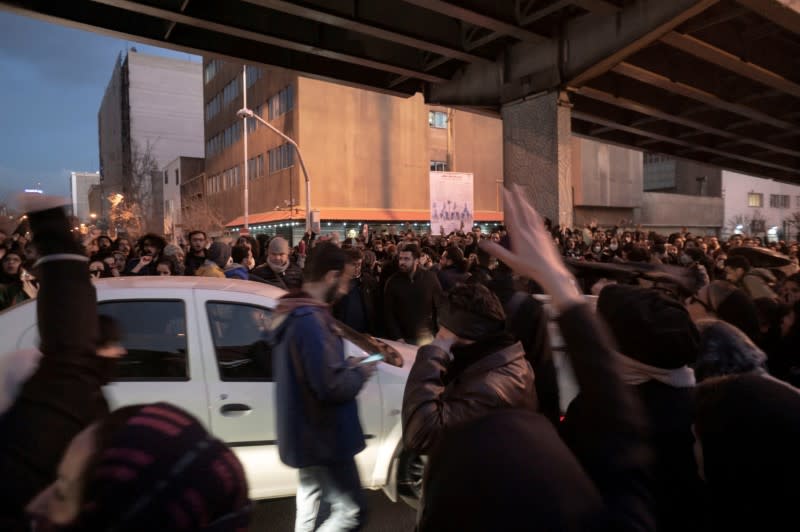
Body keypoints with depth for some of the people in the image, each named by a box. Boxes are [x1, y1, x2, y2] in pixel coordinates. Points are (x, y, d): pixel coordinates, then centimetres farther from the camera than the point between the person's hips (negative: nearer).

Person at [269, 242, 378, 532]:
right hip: (322, 438, -10)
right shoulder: (311, 320, -26)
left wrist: (347, 366, 6)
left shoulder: (291, 314, 6)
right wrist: (360, 373, -11)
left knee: (309, 508, 25)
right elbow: (331, 386, -30)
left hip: (306, 433, 11)